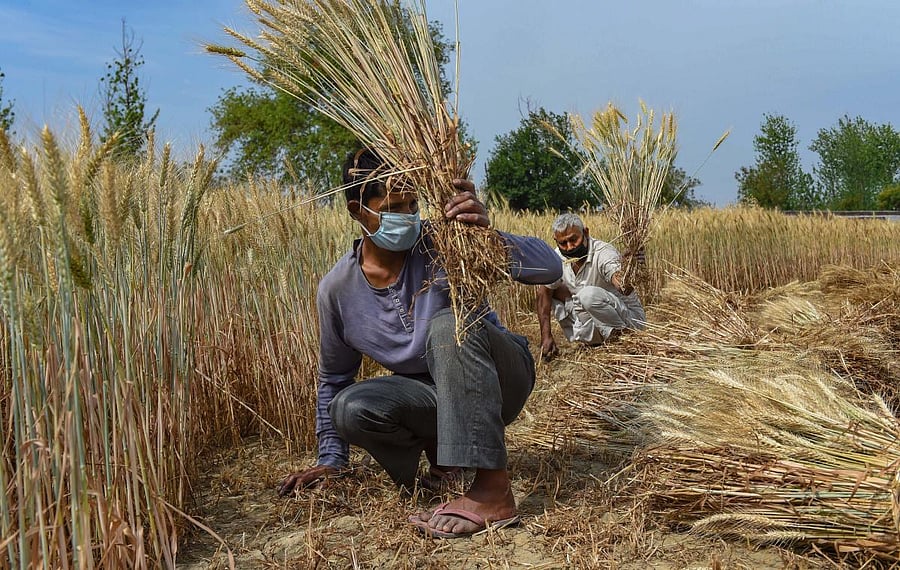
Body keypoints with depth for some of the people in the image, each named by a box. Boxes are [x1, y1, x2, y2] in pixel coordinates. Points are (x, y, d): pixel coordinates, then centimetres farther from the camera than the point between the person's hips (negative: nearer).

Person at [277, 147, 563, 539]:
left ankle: (493, 489, -37)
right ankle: (438, 441, 5)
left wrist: (488, 234, -44)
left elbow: (550, 268, -26)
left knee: (448, 324, -35)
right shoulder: (337, 289, -8)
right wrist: (331, 459, 10)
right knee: (349, 410, -25)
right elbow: (334, 378, 8)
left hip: (499, 380, -3)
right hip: (435, 395, 3)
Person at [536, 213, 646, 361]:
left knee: (589, 294, -33)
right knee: (553, 290, -3)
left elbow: (624, 287, -42)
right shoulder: (558, 257, -6)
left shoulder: (603, 253, -24)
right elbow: (544, 292, -1)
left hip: (629, 319, -7)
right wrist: (546, 337, -11)